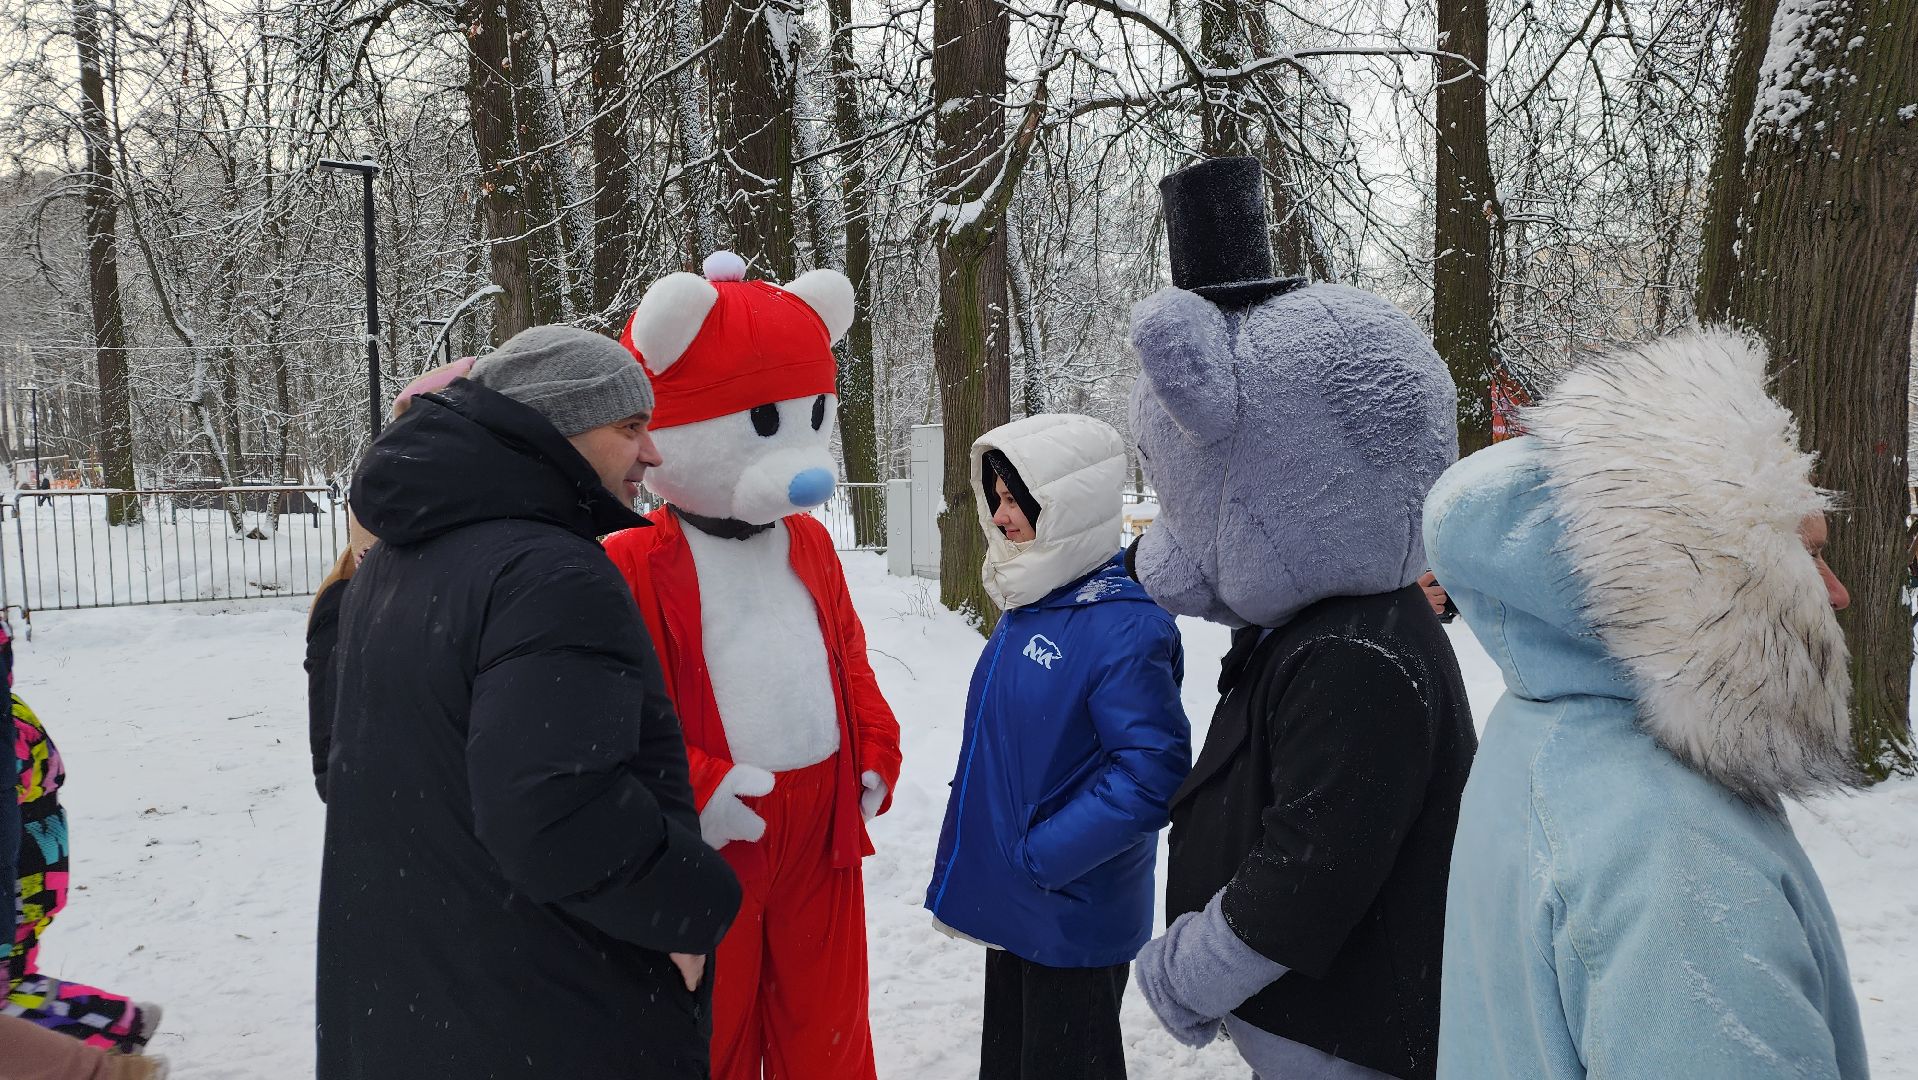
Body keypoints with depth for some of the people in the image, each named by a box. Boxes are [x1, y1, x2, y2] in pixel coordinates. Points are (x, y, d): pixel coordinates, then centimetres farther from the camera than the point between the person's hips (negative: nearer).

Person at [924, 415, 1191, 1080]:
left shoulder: (1123, 627, -22)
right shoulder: (1029, 606, 5)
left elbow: (1154, 771, -25)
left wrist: (1039, 853, -21)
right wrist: (994, 855, 12)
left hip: (1074, 915, -8)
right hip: (1013, 902, 8)